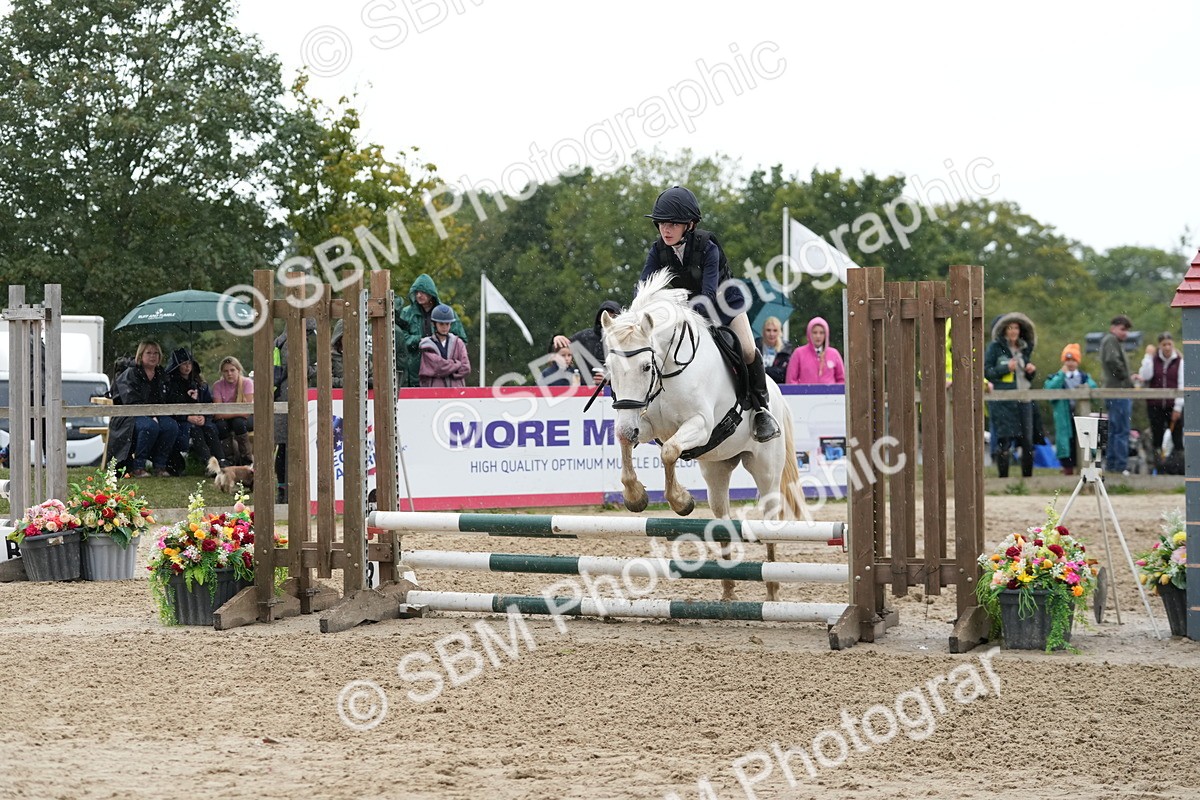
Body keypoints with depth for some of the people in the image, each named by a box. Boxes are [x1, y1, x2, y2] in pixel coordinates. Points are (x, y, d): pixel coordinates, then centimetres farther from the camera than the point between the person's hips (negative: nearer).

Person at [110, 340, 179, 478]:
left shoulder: (161, 376, 17)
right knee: (150, 426, -38)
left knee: (172, 426, -26)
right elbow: (131, 402, -14)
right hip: (129, 415, -6)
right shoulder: (130, 375, -3)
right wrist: (151, 416, -24)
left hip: (155, 416, 6)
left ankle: (159, 465, -15)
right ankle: (137, 466, -26)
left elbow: (165, 401, 21)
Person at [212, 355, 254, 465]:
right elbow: (217, 414, -19)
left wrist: (226, 413, -27)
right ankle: (230, 459, -14)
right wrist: (238, 412, -28)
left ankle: (247, 458, -18)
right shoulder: (218, 386, -11)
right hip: (226, 419, 2)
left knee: (238, 422, -35)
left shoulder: (247, 383, -16)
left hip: (247, 419, -2)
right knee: (220, 424, -31)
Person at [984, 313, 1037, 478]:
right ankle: (1003, 478, 0)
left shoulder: (1024, 348, 17)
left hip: (1023, 400, 5)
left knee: (1027, 441, 3)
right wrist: (1005, 368, -15)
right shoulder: (995, 347, 0)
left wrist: (1031, 371, 3)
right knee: (1004, 441, -6)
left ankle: (1027, 477, 11)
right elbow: (986, 371, -3)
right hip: (1002, 401, -5)